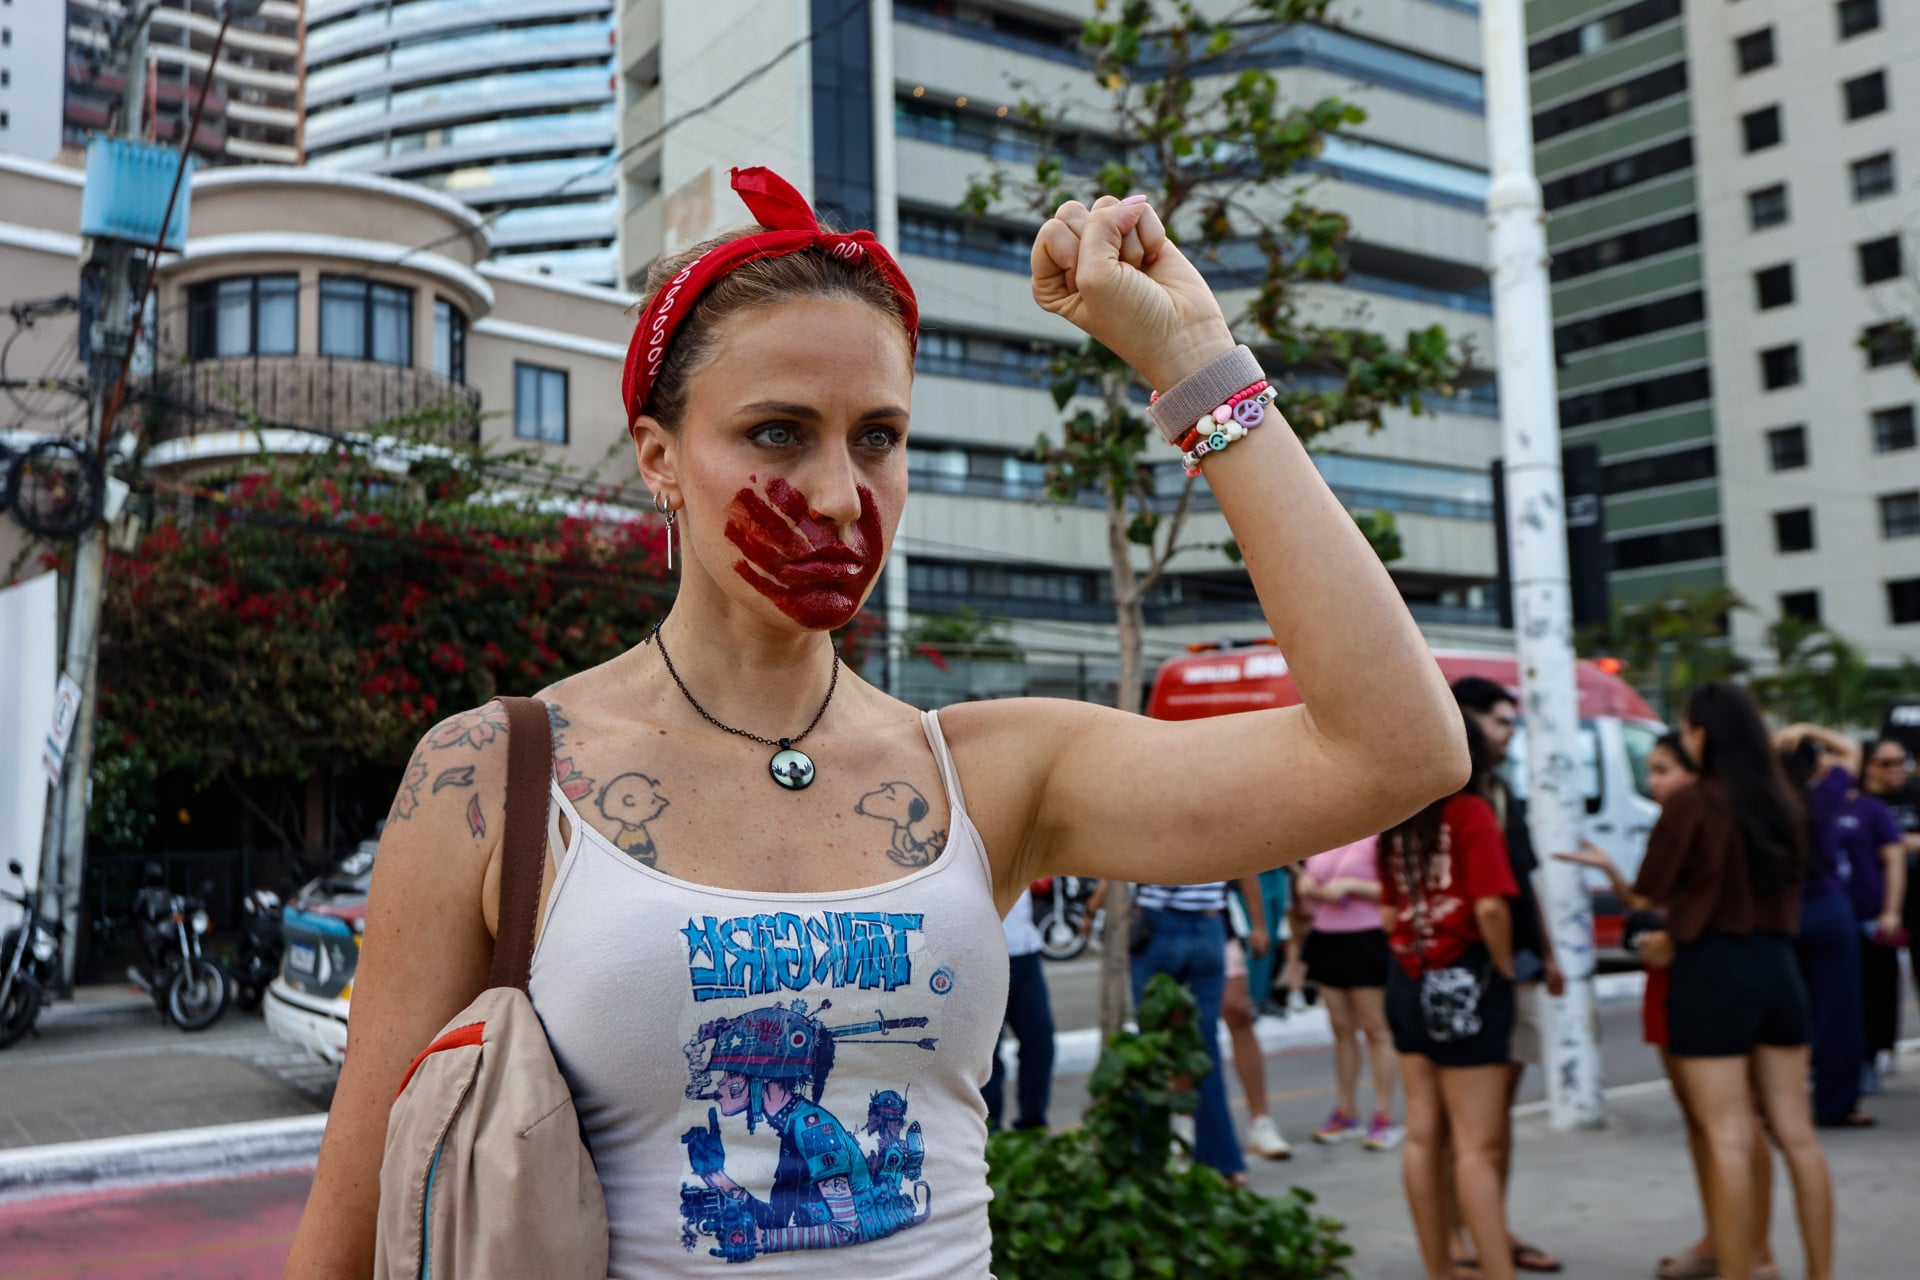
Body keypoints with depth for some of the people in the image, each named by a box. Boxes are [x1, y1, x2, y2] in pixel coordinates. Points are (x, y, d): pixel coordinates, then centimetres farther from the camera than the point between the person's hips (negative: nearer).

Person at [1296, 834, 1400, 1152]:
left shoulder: (1377, 838, -11)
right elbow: (1306, 876, 22)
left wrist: (1349, 885, -19)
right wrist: (1305, 885, 0)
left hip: (1366, 940, -7)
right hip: (1325, 938, 7)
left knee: (1375, 1028, 0)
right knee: (1341, 1028, 12)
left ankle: (1384, 1116, 7)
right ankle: (1345, 1113, 20)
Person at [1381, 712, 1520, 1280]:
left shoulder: (1396, 822, 9)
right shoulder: (1471, 811, -10)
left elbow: (1388, 914, 11)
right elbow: (1490, 908, -18)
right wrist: (1505, 971, -5)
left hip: (1407, 979, 7)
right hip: (1464, 981, -7)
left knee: (1424, 1136, 12)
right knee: (1479, 1145, -4)